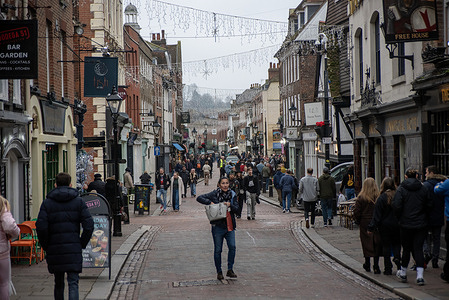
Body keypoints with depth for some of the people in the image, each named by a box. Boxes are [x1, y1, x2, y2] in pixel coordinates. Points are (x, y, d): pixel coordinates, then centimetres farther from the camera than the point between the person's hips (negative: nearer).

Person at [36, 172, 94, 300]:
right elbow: (89, 225, -6)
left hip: (54, 250, 1)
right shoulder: (78, 201, 2)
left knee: (58, 284, 15)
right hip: (74, 249, -1)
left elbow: (41, 227, -8)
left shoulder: (47, 203, 2)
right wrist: (82, 244, 3)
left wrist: (46, 246, 3)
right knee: (73, 283, -3)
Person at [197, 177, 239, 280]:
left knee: (232, 247, -8)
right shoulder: (214, 194, -3)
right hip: (218, 226, -2)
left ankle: (230, 270, 4)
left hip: (229, 226, 2)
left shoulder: (232, 194, 6)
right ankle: (219, 272, 17)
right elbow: (199, 198, -6)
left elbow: (236, 208, 2)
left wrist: (230, 205, -18)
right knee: (218, 250, 5)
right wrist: (210, 202, -19)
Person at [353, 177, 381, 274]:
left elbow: (356, 212, -6)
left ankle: (367, 265, 19)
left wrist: (358, 222, 9)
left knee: (367, 244, 11)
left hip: (365, 224, 0)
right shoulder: (379, 197, -9)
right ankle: (376, 266, 1)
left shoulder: (361, 198, -8)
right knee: (377, 244, 5)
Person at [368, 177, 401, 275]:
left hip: (385, 226, -2)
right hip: (397, 225, 2)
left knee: (386, 246, 7)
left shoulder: (381, 198, -13)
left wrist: (371, 227, -7)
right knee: (396, 243, 19)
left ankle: (388, 268, 7)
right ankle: (397, 257, -9)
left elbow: (377, 215, -12)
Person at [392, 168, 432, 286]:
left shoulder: (401, 189, -7)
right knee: (418, 248, 2)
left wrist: (400, 218, 1)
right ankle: (420, 276, -9)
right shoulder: (423, 189, 0)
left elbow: (396, 206, -14)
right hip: (421, 224, 1)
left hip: (406, 224, -1)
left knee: (406, 248, 12)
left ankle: (403, 273, 25)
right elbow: (429, 205, 2)